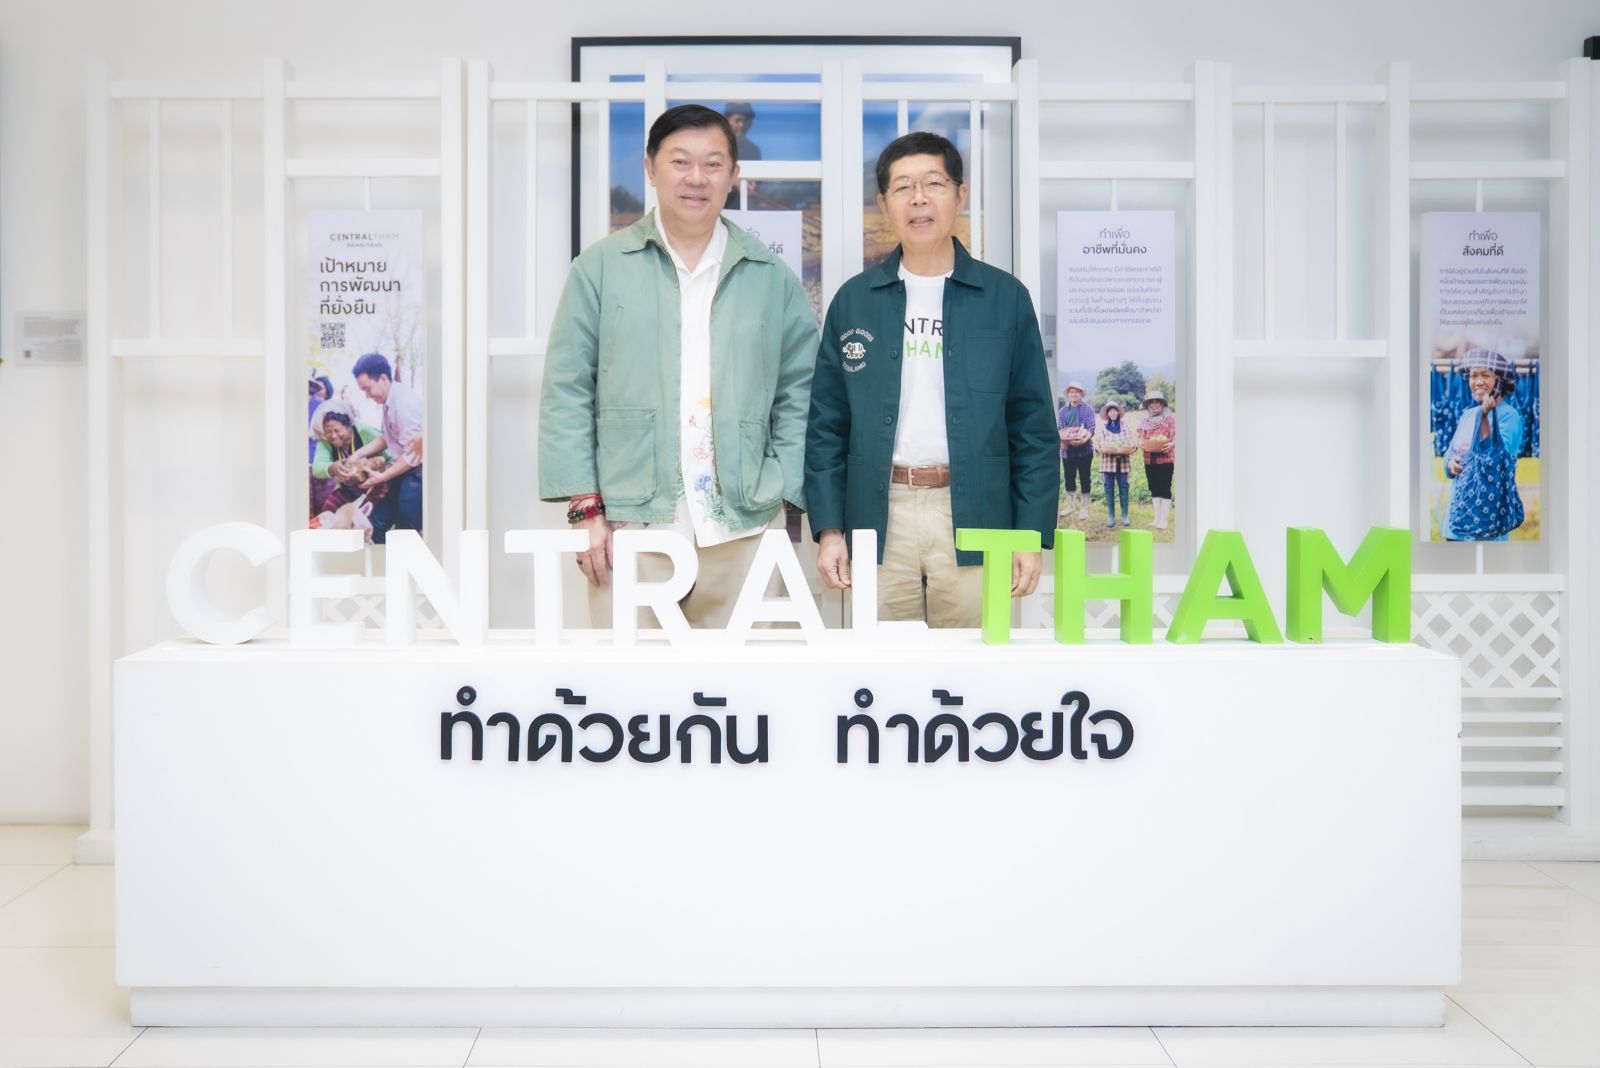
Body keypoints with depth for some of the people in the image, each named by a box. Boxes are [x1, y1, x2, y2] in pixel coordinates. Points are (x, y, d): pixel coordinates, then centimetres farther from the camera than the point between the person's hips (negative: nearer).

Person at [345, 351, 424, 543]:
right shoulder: (390, 400, 5)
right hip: (404, 469, 10)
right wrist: (358, 454, 4)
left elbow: (413, 455, -22)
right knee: (377, 527, 13)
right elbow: (386, 437, 17)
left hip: (417, 472, -9)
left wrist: (381, 477, -15)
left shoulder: (404, 401, -23)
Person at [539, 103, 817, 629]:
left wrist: (783, 494, 1)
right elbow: (566, 390, 3)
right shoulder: (601, 267, 5)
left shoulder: (772, 278, 9)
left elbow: (799, 393, 11)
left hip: (741, 528, 2)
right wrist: (585, 507, -4)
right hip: (630, 524, -1)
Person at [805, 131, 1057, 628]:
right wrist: (828, 528, 0)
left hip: (974, 519, -1)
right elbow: (827, 425, 8)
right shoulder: (854, 300, 8)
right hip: (878, 519, 1)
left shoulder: (1005, 297, 5)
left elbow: (1033, 427, 4)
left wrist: (1032, 535, -2)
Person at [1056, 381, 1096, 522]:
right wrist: (1062, 440, -20)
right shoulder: (1062, 411, 10)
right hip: (1067, 450, 3)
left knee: (1084, 478, 2)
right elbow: (1059, 429, 2)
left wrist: (1084, 438, -29)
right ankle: (1071, 505, 21)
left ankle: (1084, 507, 10)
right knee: (1069, 478, 9)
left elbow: (1091, 428, -9)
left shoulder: (1088, 410, 1)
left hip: (1084, 449, -3)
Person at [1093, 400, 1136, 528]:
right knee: (1109, 488, -1)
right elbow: (1097, 443, 3)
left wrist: (1131, 449, -17)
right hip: (1108, 461, 0)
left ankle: (1125, 516, 3)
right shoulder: (1102, 428, 10)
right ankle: (1111, 516, 3)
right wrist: (1102, 449, -18)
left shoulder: (1126, 427, 12)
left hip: (1123, 461, 0)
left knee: (1123, 487, -1)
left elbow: (1131, 443, 5)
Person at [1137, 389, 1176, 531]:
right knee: (1154, 488, 9)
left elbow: (1175, 436, -7)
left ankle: (1164, 519, -4)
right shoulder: (1145, 420, 13)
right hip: (1149, 459, 5)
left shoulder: (1169, 419, -2)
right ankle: (1157, 517, 15)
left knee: (1165, 488, -5)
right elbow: (1141, 436, 15)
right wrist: (1140, 443, -7)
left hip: (1165, 458, -5)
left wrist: (1172, 444, -26)